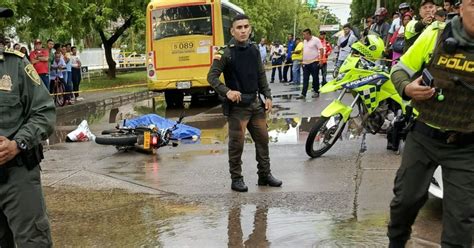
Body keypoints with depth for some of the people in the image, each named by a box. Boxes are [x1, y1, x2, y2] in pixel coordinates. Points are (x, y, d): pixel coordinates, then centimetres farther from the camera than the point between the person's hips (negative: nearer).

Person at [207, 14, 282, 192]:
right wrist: (226, 91, -25)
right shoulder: (226, 53, -9)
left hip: (255, 102, 6)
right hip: (237, 104, -6)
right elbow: (212, 77, -11)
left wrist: (267, 96, 8)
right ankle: (236, 179, 12)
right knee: (237, 144, -1)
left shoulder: (254, 50, 9)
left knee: (262, 139, 11)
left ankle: (265, 174, 25)